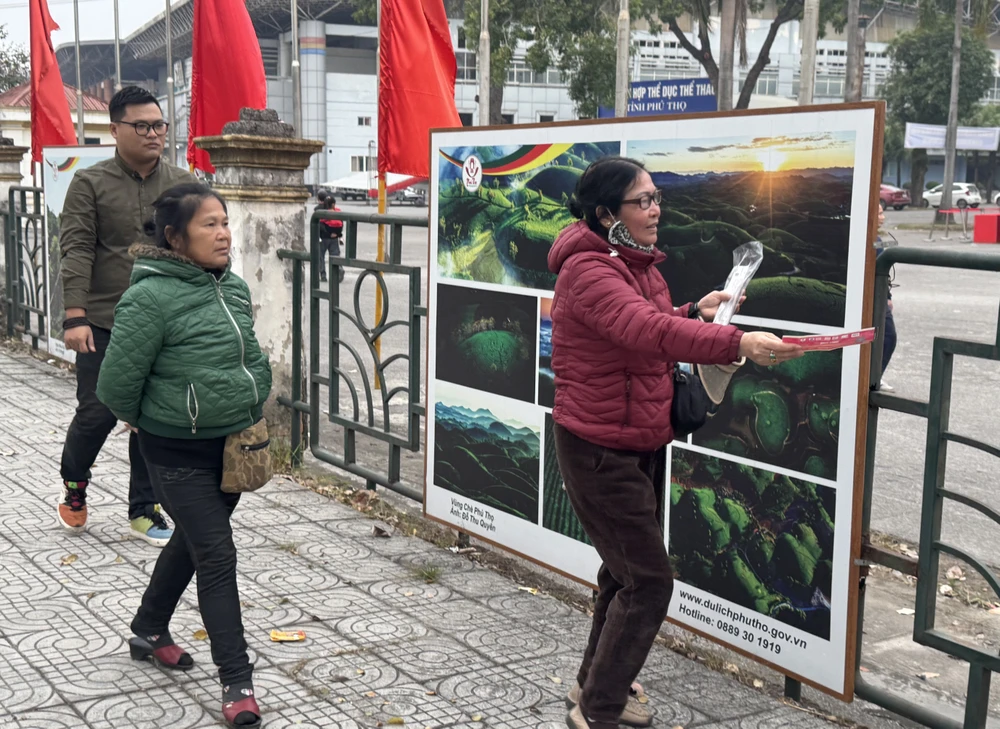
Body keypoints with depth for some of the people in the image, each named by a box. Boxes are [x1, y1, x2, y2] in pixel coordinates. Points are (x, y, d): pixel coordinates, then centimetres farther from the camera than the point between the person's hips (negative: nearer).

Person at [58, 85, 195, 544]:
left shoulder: (181, 184, 6)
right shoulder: (90, 183, -1)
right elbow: (76, 251, -7)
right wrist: (75, 316, -15)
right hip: (103, 323, -2)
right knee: (97, 413, 3)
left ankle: (143, 511, 19)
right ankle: (74, 489, 31)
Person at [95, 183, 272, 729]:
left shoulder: (233, 286, 2)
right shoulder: (152, 297, -22)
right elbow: (117, 382, -17)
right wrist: (147, 420, 0)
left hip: (232, 443, 8)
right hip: (179, 453, -7)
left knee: (192, 542, 22)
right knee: (217, 555, -6)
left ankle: (149, 631, 44)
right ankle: (237, 682, 4)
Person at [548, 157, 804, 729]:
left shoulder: (638, 264, 9)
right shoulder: (588, 270, -22)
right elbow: (646, 330, -38)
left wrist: (694, 312, 0)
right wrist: (737, 343, -49)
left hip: (644, 444, 10)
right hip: (601, 450, -10)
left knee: (627, 572, 20)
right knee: (649, 581, -7)